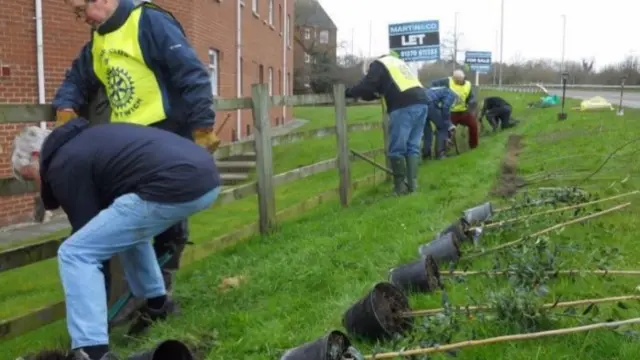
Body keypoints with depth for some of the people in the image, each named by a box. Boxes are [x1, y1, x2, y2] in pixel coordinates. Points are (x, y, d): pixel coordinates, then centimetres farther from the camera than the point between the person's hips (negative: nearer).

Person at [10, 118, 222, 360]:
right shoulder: (85, 138, 33)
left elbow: (89, 231, 11)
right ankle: (158, 304, 42)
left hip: (173, 187, -10)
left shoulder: (64, 165, 6)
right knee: (128, 228, 35)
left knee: (75, 254, -2)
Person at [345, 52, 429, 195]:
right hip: (421, 102, 8)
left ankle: (400, 187, 2)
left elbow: (366, 86, -2)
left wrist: (348, 92, 13)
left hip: (404, 107, -8)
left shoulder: (379, 64, 10)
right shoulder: (398, 62, 34)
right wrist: (362, 94, 34)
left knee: (397, 150, 0)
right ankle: (412, 184, 9)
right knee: (413, 147, 12)